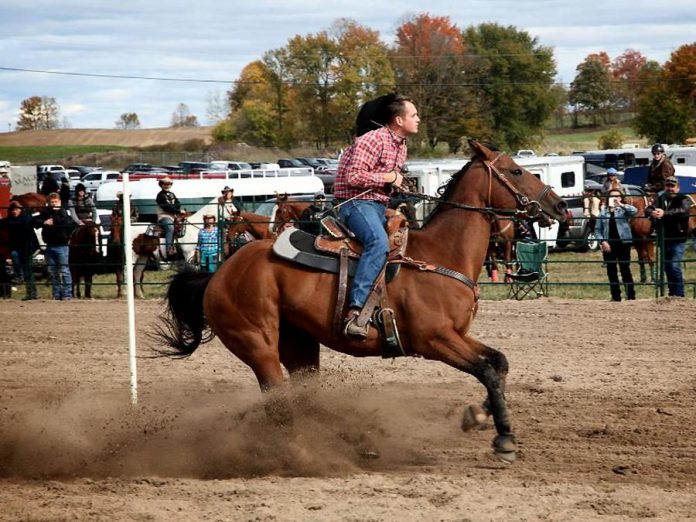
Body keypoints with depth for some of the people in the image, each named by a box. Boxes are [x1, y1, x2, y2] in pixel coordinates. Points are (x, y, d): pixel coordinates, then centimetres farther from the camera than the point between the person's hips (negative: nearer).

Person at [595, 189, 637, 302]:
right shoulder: (603, 212, 10)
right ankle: (616, 296, 14)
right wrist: (602, 242, -6)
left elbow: (634, 211, -20)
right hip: (608, 246, 3)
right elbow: (598, 230, 8)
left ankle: (631, 296, -3)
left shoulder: (624, 210, 2)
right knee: (611, 271, 7)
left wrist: (620, 204, -22)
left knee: (625, 270, -5)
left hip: (623, 243, -3)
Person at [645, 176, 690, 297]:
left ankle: (679, 294, -8)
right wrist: (652, 213, -31)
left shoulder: (683, 200, -5)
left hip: (678, 239, -6)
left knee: (675, 266, -14)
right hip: (664, 239, 6)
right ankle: (672, 293, 24)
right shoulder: (661, 199, 9)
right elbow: (648, 210, -4)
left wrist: (664, 213, -40)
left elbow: (683, 210, -26)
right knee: (667, 267, 13)